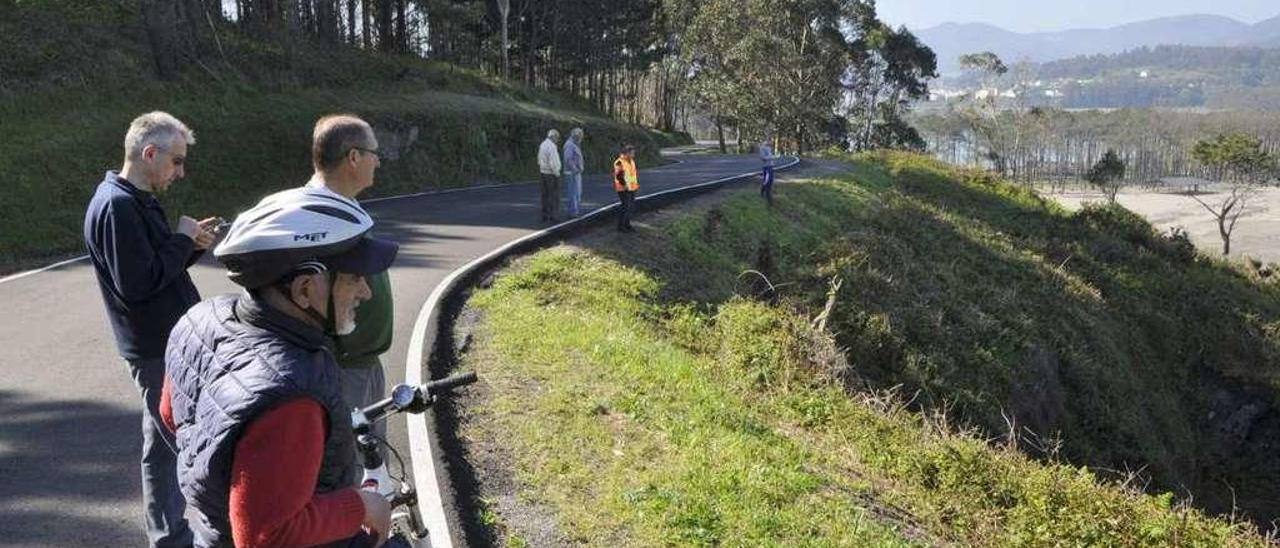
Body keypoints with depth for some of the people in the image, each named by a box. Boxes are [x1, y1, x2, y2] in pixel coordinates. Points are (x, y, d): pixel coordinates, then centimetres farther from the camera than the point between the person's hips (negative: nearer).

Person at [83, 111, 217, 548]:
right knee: (175, 444, -1)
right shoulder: (116, 206, -19)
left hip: (174, 342, 10)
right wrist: (183, 241, -14)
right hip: (157, 350, -10)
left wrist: (191, 244, 1)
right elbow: (136, 283, -24)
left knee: (165, 444, 17)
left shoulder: (139, 200, 13)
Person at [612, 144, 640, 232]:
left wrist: (637, 183, 15)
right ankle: (620, 226, 2)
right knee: (625, 207, -7)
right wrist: (625, 185, -21)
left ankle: (627, 225, 21)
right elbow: (619, 176, -22)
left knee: (631, 206, 11)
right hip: (624, 189, -9)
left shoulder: (631, 161, 11)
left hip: (632, 188, 9)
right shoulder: (619, 162, -17)